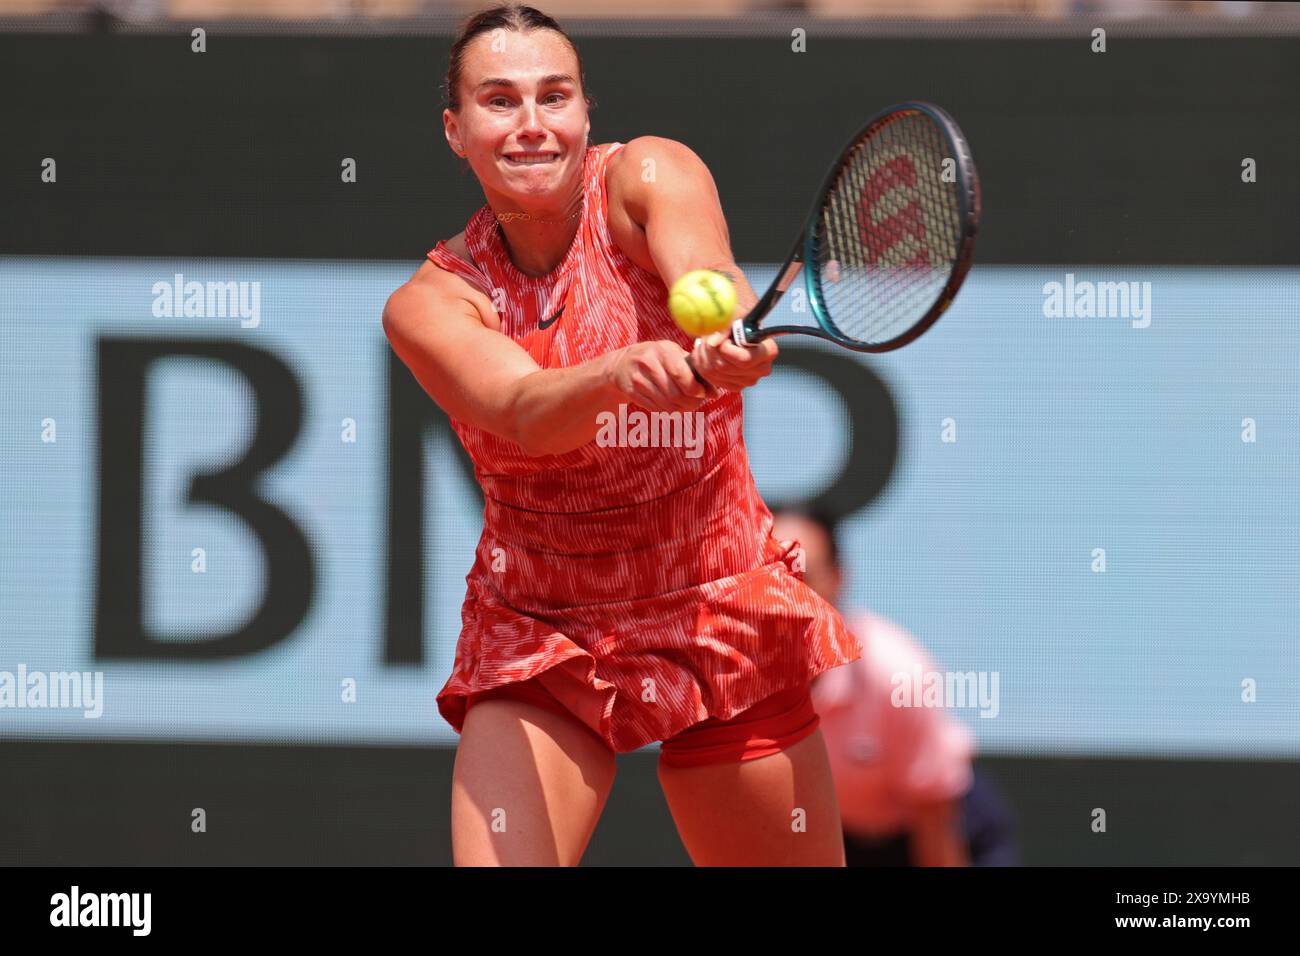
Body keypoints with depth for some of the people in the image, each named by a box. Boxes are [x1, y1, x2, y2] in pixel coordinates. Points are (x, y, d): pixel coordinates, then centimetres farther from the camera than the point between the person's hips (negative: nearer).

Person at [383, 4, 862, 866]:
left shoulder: (647, 176, -9)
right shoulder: (431, 302, -8)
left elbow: (705, 272, -31)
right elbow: (519, 410, -28)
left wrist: (730, 330, -56)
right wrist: (619, 374, -50)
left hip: (719, 615, 0)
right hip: (537, 635, 0)